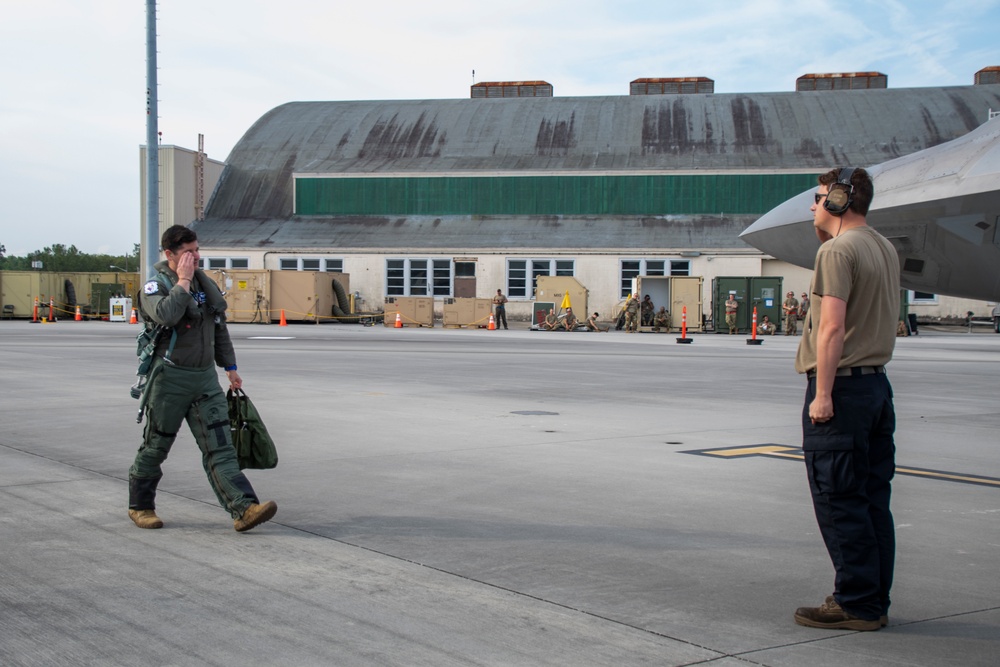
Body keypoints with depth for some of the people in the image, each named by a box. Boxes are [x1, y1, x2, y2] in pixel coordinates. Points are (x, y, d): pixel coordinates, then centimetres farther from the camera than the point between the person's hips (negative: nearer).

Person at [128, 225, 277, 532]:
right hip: (170, 378, -5)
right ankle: (140, 506, 27)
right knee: (156, 447, 8)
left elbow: (219, 327, 22)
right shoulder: (155, 286, -7)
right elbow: (166, 315, -31)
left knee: (219, 446, -5)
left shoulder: (205, 282, 12)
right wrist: (183, 281, -20)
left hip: (205, 377, 5)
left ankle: (244, 509, -14)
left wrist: (230, 366, 21)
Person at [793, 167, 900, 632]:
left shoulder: (837, 250, -12)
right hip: (878, 383, 9)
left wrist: (822, 394, -18)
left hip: (842, 385, -9)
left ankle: (856, 604, 0)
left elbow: (832, 328, -19)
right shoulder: (885, 249, 15)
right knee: (873, 501, 11)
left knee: (839, 502, -4)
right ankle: (875, 602, 16)